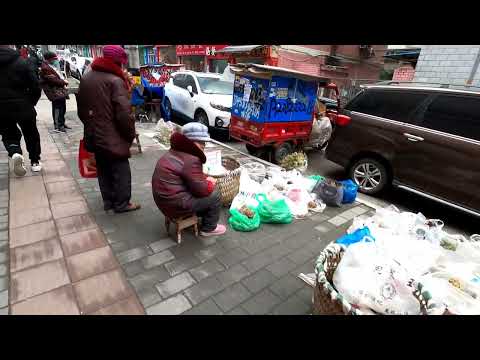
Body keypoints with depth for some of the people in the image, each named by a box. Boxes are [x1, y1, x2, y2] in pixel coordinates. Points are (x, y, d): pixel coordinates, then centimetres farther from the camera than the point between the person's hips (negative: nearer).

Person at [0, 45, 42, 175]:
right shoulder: (21, 62, -7)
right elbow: (35, 87, -8)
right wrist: (31, 103, 8)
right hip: (23, 107, -1)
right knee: (31, 134, 16)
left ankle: (15, 153, -11)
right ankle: (35, 161, 22)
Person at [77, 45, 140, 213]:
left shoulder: (85, 78, 11)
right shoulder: (115, 80, -16)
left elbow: (81, 108, 18)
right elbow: (124, 113, -22)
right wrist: (131, 133, -9)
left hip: (93, 136, 8)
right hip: (113, 137, -8)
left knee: (103, 170, 17)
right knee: (120, 170, 5)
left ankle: (108, 201, 28)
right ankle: (122, 203, 14)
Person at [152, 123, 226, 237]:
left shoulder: (176, 152, 8)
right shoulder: (191, 160, -23)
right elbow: (201, 190, -20)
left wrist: (205, 179, 5)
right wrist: (211, 183, -1)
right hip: (176, 205, -10)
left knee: (208, 190, 20)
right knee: (214, 194, -2)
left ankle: (204, 217, 35)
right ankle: (209, 228, 15)